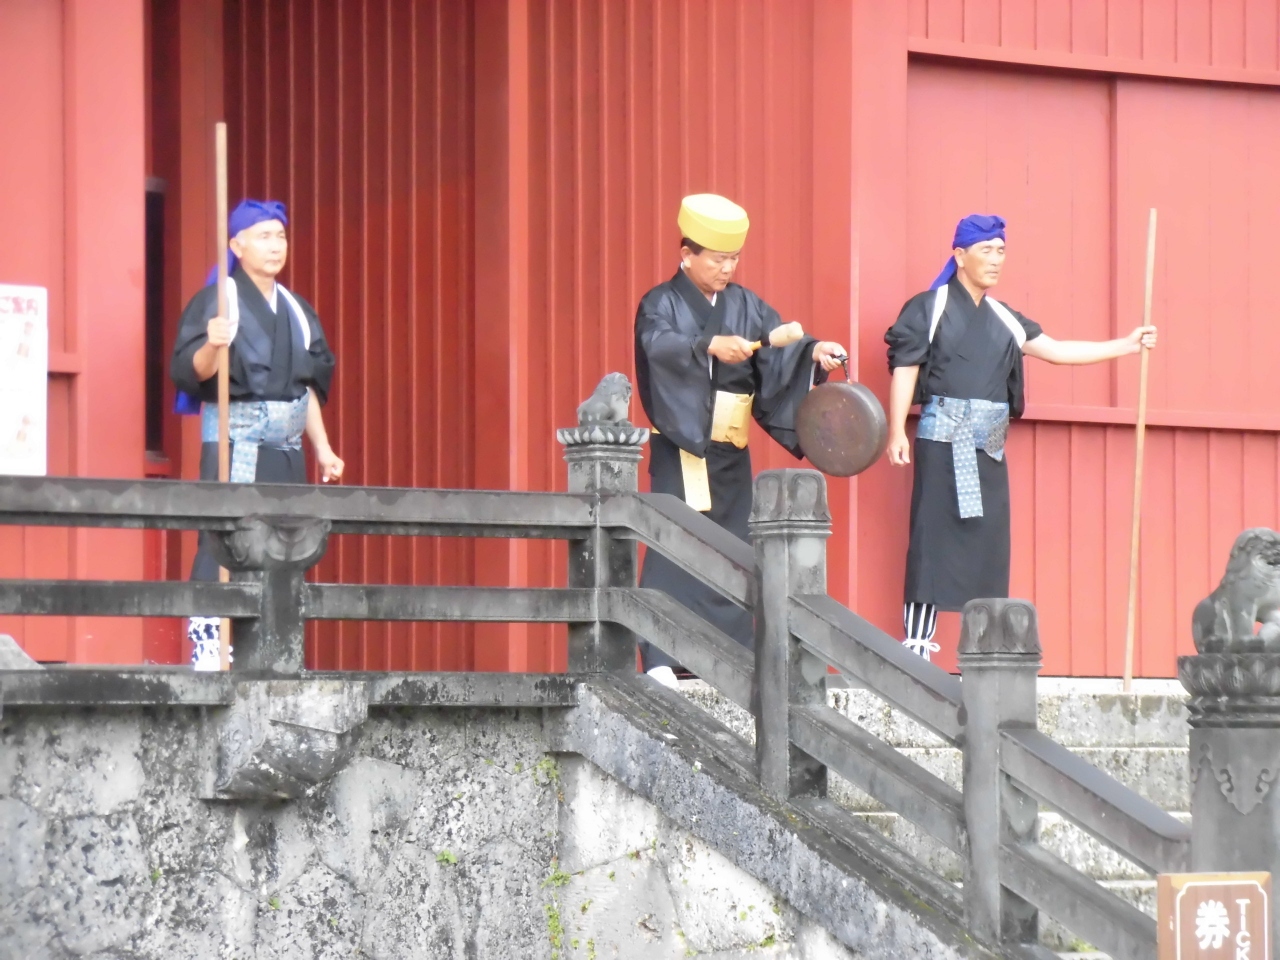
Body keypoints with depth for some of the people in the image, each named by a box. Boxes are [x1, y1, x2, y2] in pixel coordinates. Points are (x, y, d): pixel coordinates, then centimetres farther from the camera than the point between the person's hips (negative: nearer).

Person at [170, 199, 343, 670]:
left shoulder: (296, 309, 17)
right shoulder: (218, 300, -5)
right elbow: (189, 372, -15)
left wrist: (322, 448, 17)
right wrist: (211, 347, -35)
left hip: (286, 446, 7)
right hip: (235, 439, -7)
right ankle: (207, 646, -16)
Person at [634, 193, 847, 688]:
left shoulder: (746, 306, 11)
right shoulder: (660, 304, -3)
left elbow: (780, 349, 0)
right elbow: (661, 345, -25)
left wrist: (814, 351, -22)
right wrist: (710, 346, -43)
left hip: (730, 452, 5)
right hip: (680, 449, -5)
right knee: (672, 550, -13)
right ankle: (659, 661, -16)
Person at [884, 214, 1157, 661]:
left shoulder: (1002, 318, 17)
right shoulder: (929, 308, 1)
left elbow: (1055, 350, 18)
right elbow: (904, 369, -3)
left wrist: (1125, 346, 12)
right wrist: (896, 431, -13)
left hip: (989, 447, 6)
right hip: (943, 438, -6)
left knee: (988, 542, 3)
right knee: (933, 537, -10)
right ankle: (916, 641, -11)